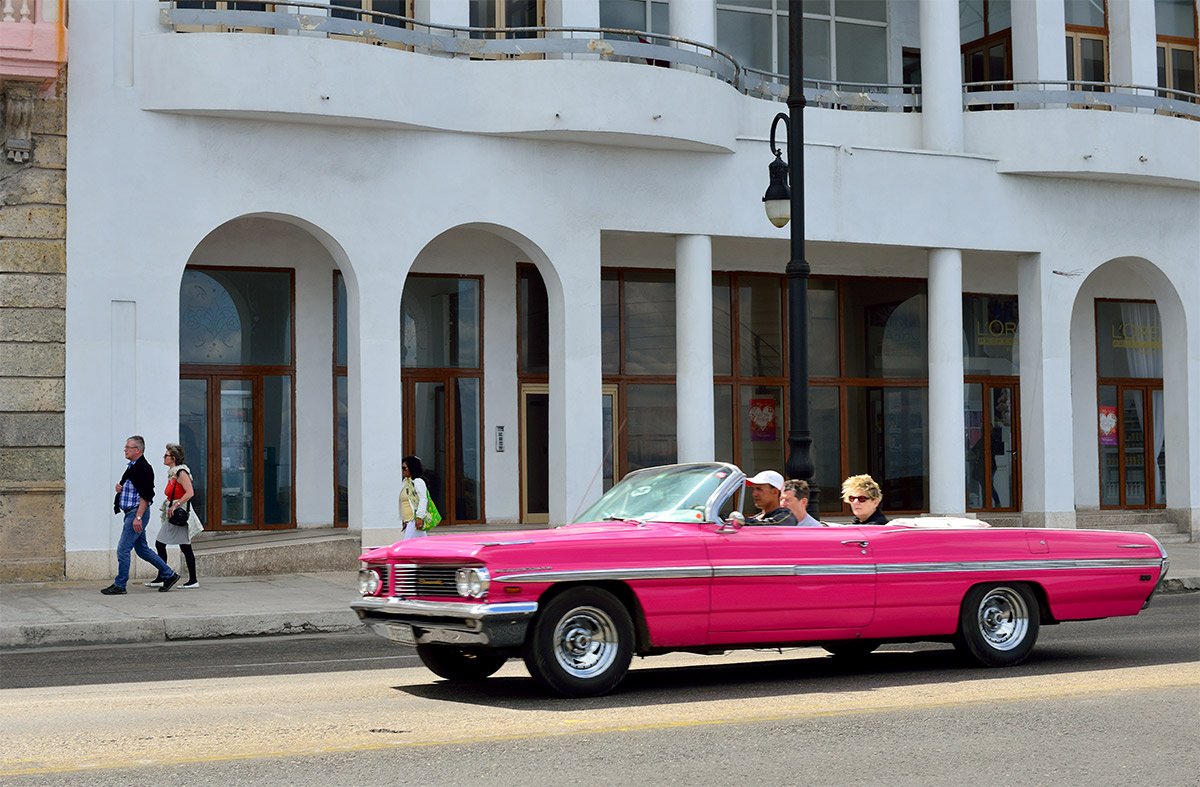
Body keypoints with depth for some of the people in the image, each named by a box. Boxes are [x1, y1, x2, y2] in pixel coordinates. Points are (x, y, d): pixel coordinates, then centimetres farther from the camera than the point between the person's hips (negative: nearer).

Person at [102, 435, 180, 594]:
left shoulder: (144, 468, -15)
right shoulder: (132, 467, 15)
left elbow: (145, 495, -21)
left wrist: (138, 517, -25)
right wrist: (120, 487, 6)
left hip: (137, 512, -10)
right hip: (131, 513, 10)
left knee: (123, 549, -7)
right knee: (142, 549, 14)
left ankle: (119, 585, 1)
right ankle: (169, 574, 20)